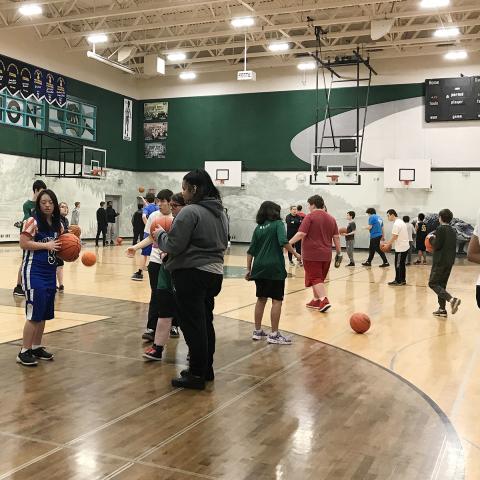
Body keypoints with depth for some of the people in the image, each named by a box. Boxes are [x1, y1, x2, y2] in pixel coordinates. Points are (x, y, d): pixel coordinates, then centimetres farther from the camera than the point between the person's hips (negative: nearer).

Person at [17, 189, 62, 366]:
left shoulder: (57, 224, 10)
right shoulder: (32, 222, -12)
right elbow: (24, 243, -18)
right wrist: (46, 245, -19)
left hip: (50, 271, 7)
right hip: (34, 271, -7)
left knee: (45, 313, 12)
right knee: (35, 313, -7)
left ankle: (37, 347, 24)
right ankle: (24, 352, 3)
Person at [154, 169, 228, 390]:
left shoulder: (190, 211, -15)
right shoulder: (220, 213, 13)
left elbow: (173, 246, -16)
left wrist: (160, 235, 3)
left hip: (191, 274, -9)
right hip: (214, 273, 9)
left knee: (193, 325, -1)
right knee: (205, 323, 17)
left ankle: (197, 375, 5)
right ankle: (206, 369, 27)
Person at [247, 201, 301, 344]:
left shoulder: (258, 228, 12)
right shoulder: (278, 224, -2)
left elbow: (250, 251, 10)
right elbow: (283, 242, -18)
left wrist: (248, 269, 13)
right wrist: (295, 254, -7)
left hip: (259, 268, 6)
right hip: (274, 268, -6)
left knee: (261, 299, 15)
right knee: (277, 300, 0)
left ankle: (257, 331, 21)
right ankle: (274, 334, 1)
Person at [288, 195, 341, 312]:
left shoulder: (310, 217, -8)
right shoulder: (331, 218, 11)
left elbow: (301, 234, -16)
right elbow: (336, 237, 9)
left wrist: (288, 243, -10)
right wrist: (339, 252, 15)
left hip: (312, 254, -6)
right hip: (326, 255, 6)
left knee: (315, 278, -4)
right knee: (319, 278, 18)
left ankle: (324, 300, -17)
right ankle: (316, 300, 25)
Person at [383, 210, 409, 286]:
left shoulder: (396, 224, -18)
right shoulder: (401, 222, 14)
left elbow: (394, 237, -19)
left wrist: (388, 244, -7)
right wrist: (389, 242, 17)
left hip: (400, 248, -10)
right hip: (405, 246, 10)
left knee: (398, 265, -1)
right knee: (402, 264, 15)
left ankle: (398, 281, 4)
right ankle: (402, 280, 20)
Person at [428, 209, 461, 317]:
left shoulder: (441, 229, -12)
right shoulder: (453, 231, 14)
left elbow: (436, 245, -17)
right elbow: (452, 247, 18)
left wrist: (432, 238, 1)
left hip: (440, 261, -8)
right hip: (450, 261, 8)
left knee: (433, 283, -6)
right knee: (441, 285, 13)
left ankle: (451, 299, -24)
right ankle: (442, 309, 11)